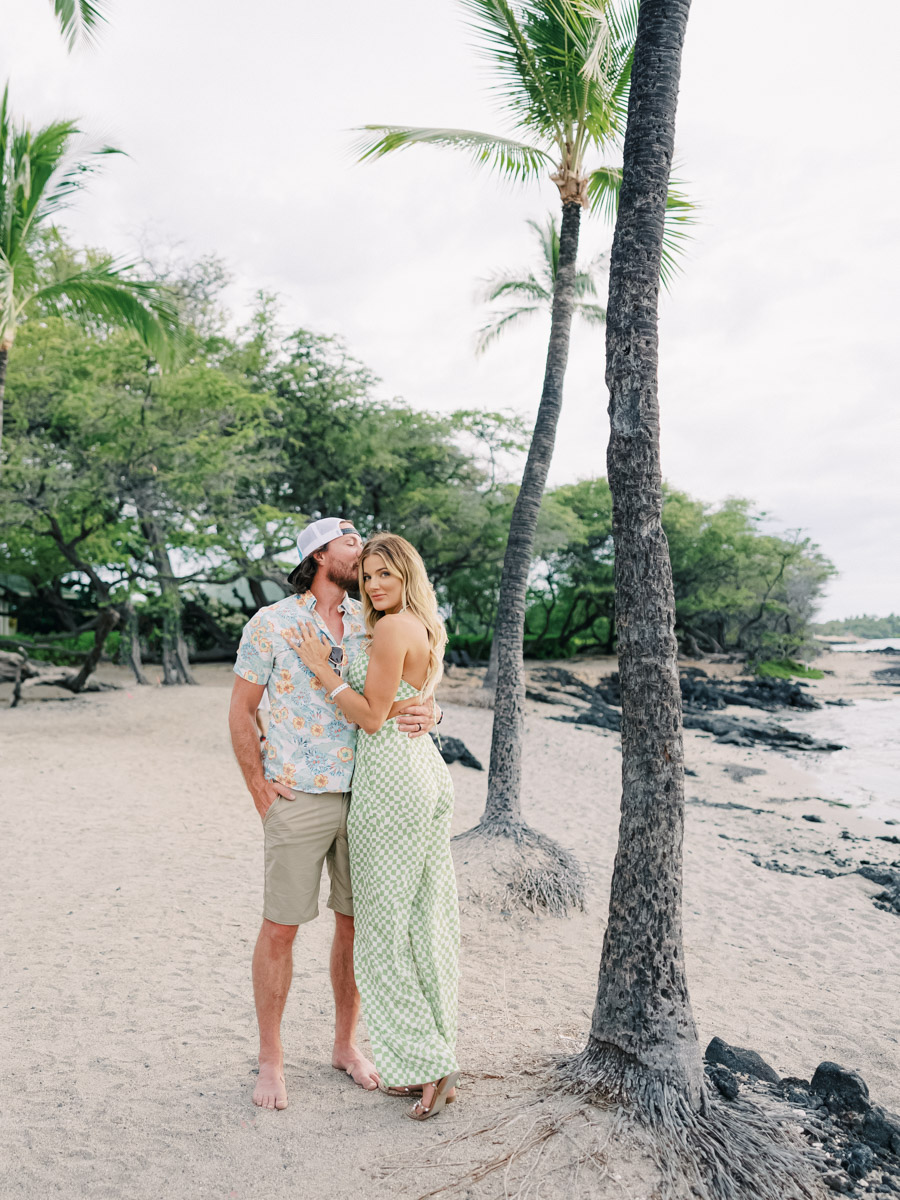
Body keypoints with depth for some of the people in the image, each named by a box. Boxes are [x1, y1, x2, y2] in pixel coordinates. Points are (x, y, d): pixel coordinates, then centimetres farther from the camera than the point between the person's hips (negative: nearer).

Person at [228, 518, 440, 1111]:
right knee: (281, 927, 6)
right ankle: (271, 1058, 25)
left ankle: (346, 1044, 32)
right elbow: (242, 713, -1)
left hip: (365, 796, 4)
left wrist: (427, 716, -18)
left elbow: (413, 690, 7)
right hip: (299, 799, -4)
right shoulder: (270, 624, -6)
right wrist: (262, 795, -5)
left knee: (356, 922, 12)